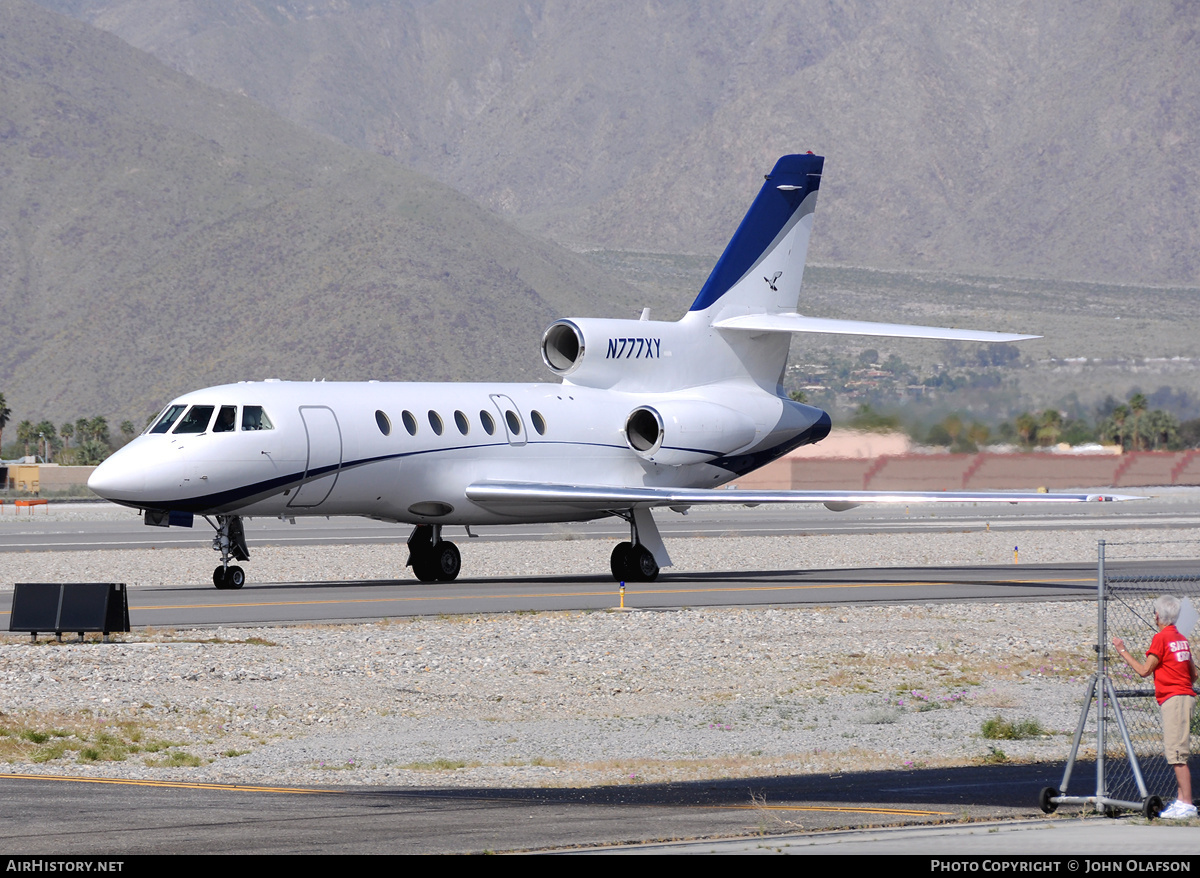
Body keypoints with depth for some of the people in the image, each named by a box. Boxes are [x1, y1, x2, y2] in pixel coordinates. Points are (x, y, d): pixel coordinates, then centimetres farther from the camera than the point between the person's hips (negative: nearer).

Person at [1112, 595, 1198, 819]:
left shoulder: (1161, 638, -9)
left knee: (1176, 753, -12)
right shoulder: (1181, 639, 15)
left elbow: (1144, 670, -8)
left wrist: (1122, 651, 1)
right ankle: (1182, 800, 11)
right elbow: (1193, 674, 18)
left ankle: (1187, 804, -17)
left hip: (1174, 698, -9)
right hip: (1185, 696, 9)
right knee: (1176, 752, 12)